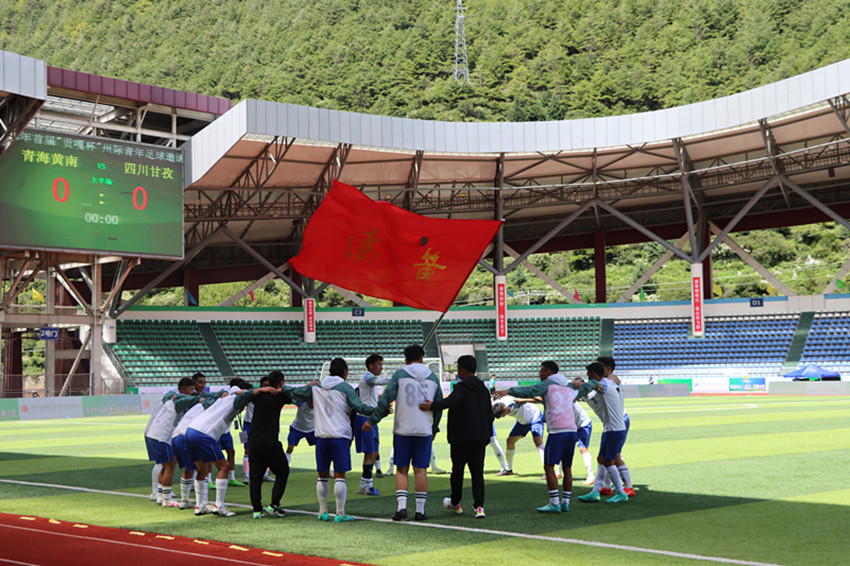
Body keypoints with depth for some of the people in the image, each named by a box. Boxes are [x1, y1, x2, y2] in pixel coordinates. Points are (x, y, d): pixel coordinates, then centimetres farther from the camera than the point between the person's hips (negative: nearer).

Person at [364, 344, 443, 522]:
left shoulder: (400, 375, 0)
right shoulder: (432, 378, 9)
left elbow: (386, 399, -7)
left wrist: (372, 420, -2)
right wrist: (434, 428, 24)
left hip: (402, 430, -1)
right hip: (424, 431, 1)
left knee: (401, 470, 5)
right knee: (420, 470, 5)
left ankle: (402, 506, -6)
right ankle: (420, 510, 6)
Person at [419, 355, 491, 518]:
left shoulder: (461, 387, -11)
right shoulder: (483, 389, 11)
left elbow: (453, 401, -34)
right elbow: (489, 415, 15)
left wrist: (432, 406, -39)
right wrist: (487, 436, 22)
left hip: (461, 439, -5)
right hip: (480, 438, 5)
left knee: (457, 471, 12)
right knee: (477, 473, 4)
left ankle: (455, 503, 28)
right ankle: (479, 506, -9)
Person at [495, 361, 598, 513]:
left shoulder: (547, 384, 4)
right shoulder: (570, 390, 23)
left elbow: (529, 392, -12)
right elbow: (587, 388, 39)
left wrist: (508, 391, -18)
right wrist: (595, 381, 60)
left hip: (557, 432, -7)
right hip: (572, 430, 7)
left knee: (549, 466, -5)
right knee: (567, 468, 12)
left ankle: (554, 503, -10)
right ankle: (565, 502, 13)